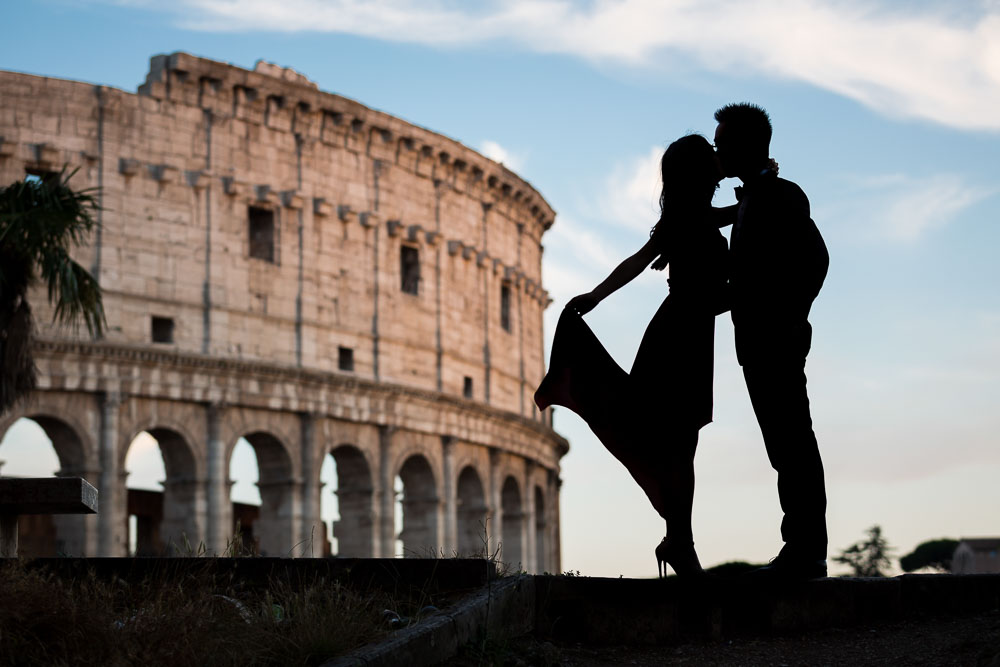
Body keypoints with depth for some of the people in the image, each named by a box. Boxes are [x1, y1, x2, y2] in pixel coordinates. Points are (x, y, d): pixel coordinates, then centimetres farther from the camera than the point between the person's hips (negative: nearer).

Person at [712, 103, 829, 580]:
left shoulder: (781, 194, -8)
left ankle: (807, 551, -10)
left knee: (792, 443, -10)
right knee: (788, 447, 7)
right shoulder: (754, 199, 20)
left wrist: (789, 320, -19)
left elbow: (815, 258, -18)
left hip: (776, 342, -10)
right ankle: (803, 550, 9)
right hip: (760, 344, 10)